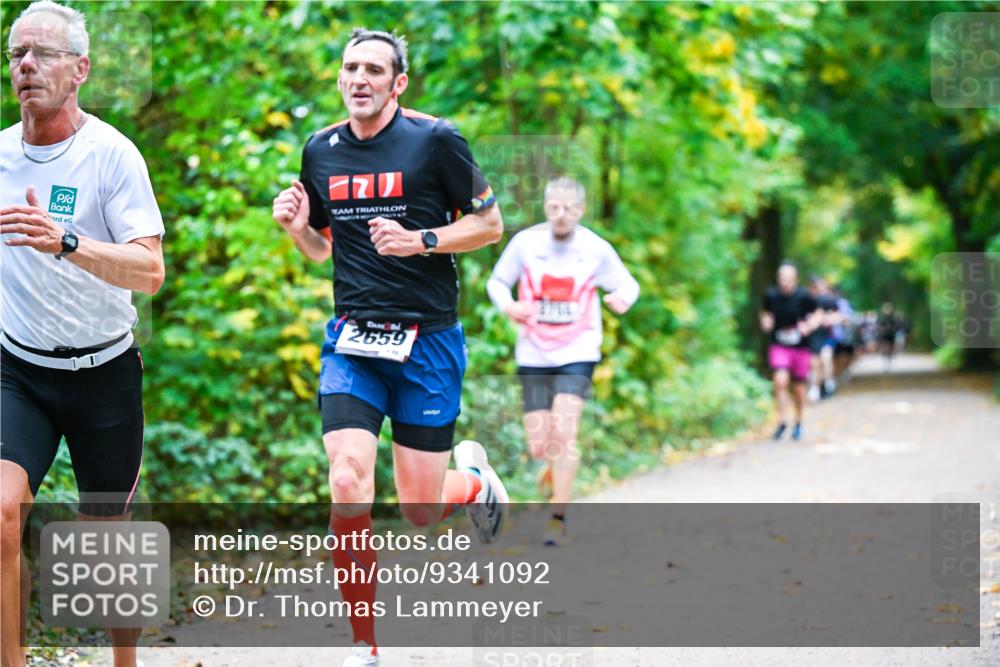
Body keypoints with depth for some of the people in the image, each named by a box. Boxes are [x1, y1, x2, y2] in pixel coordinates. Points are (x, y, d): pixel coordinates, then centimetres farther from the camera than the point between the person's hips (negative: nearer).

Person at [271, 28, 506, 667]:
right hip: (352, 338, 3)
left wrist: (421, 241, -16)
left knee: (421, 509, 1)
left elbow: (491, 224, -1)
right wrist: (297, 227, -2)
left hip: (429, 338, -3)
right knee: (348, 483, -16)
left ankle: (476, 480, 40)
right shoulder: (321, 150, 7)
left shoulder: (435, 139, -6)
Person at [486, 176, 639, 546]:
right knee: (538, 446, 0)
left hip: (577, 353, -2)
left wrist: (623, 298, -16)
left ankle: (558, 517, -10)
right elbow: (497, 281, 8)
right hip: (533, 355, 2)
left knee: (562, 431, -19)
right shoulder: (525, 242, -4)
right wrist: (509, 306, -13)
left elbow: (627, 283, 8)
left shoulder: (596, 249, -4)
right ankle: (558, 464, 37)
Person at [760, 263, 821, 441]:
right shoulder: (771, 295, -5)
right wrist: (765, 321, -7)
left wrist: (809, 326, -14)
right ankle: (782, 421, -10)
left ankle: (798, 423, 32)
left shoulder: (803, 296, -10)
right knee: (781, 380, -21)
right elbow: (765, 312, 14)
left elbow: (818, 314, 4)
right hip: (779, 346, 0)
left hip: (800, 347, 0)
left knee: (798, 387, 10)